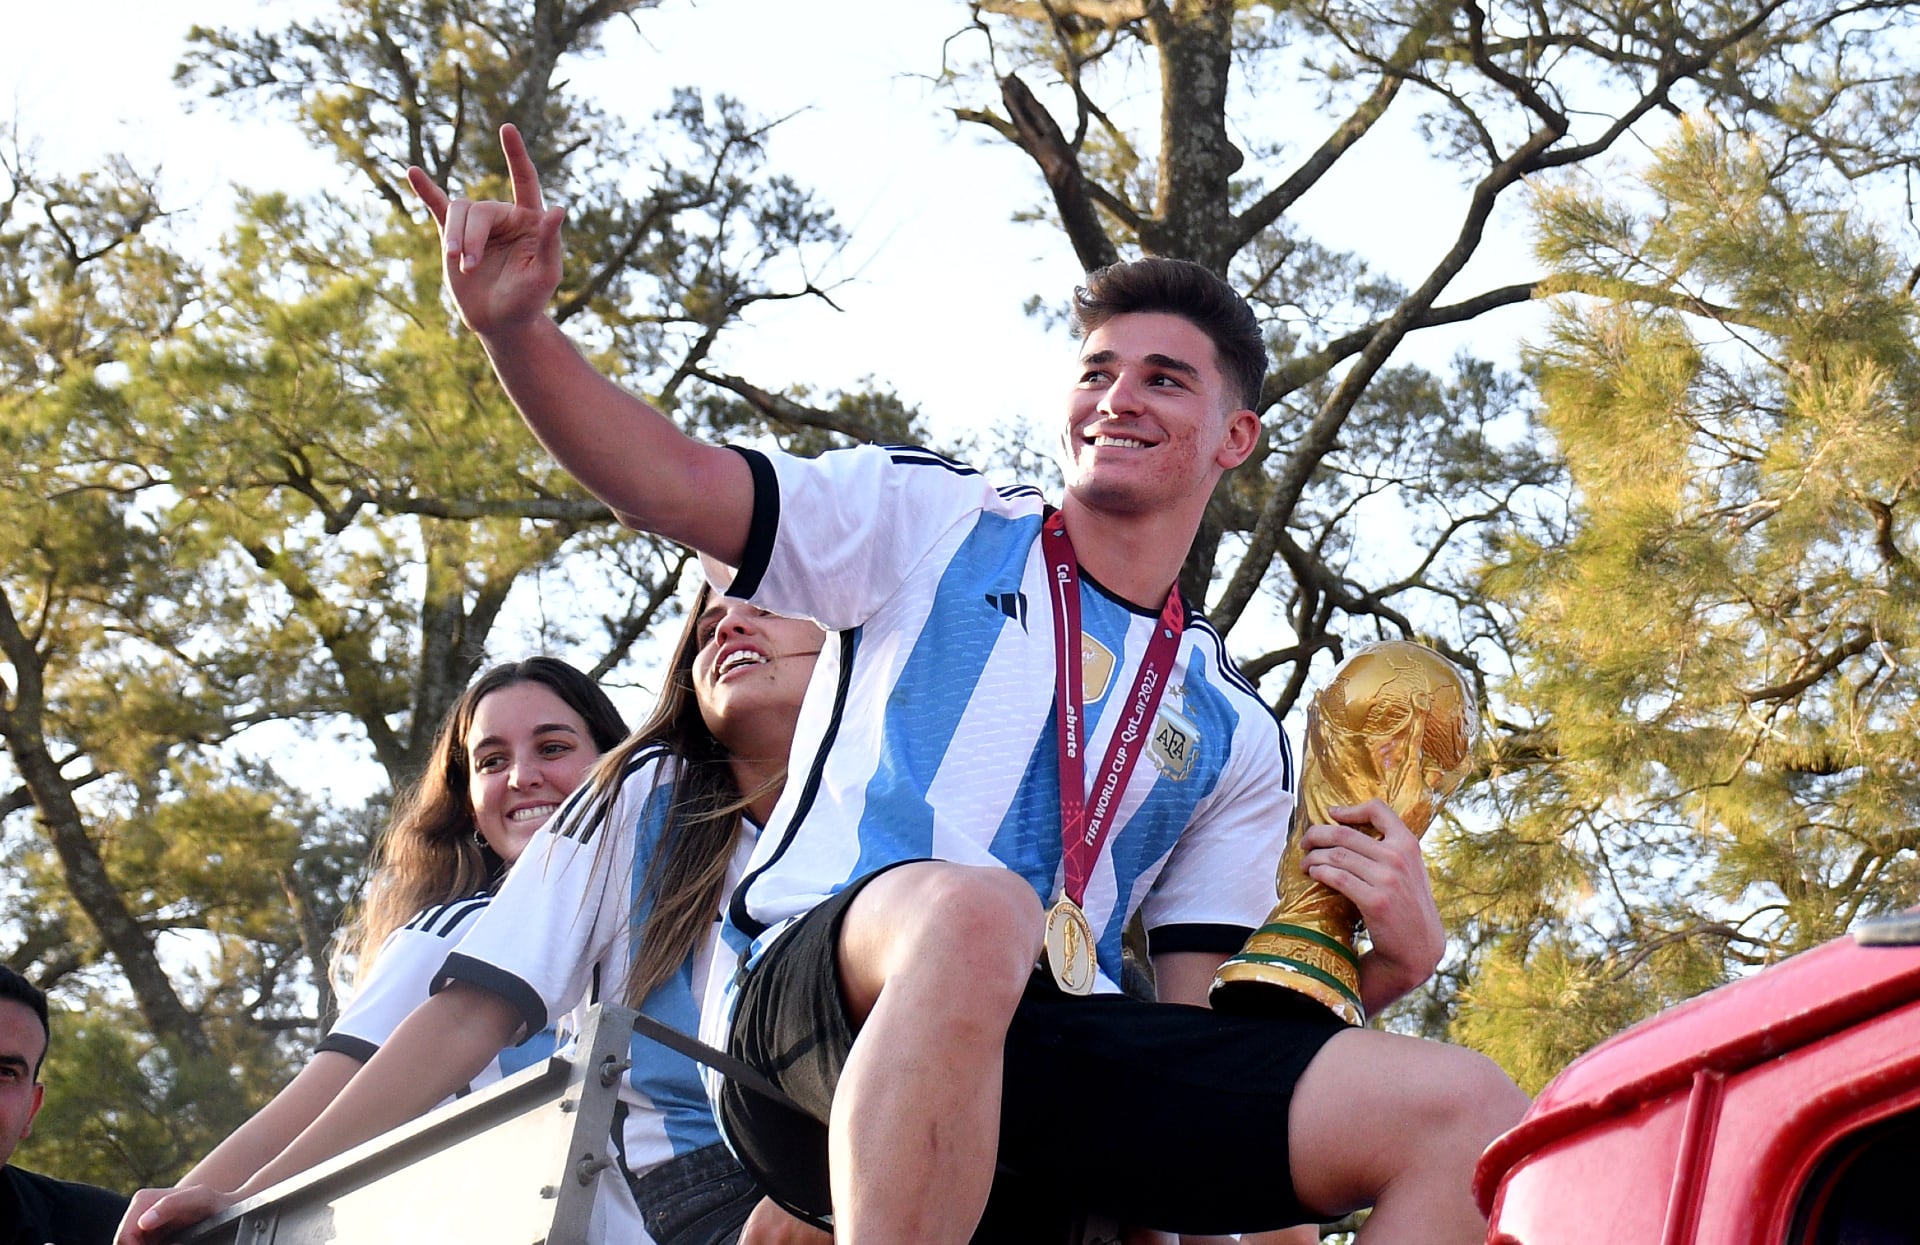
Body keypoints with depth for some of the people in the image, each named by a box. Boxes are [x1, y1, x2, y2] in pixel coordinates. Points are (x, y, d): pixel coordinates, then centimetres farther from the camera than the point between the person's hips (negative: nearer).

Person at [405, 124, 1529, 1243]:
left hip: (1060, 1088, 4)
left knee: (1466, 1107, -18)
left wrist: (1389, 962, 3)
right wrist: (517, 327, -12)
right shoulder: (933, 521, 18)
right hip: (817, 1000, -3)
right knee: (974, 910, -41)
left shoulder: (1236, 734, 26)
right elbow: (670, 483, 6)